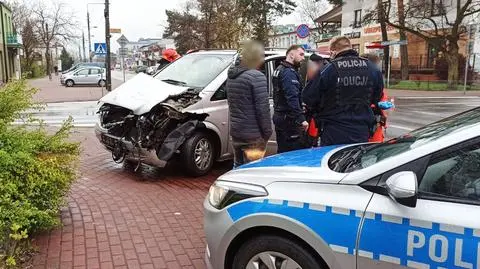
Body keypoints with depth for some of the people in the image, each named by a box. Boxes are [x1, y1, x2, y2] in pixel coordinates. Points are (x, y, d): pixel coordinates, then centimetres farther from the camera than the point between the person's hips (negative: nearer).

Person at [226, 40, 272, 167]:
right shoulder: (256, 77, -16)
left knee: (238, 166, 19)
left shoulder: (231, 76, 9)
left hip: (235, 131, 8)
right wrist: (267, 133, -8)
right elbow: (262, 108, -18)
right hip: (253, 135, -8)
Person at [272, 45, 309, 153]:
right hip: (289, 120, -11)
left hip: (280, 117, 11)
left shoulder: (279, 70, 18)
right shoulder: (289, 72, -15)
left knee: (283, 152, 16)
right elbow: (292, 98, -26)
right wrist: (301, 119, -29)